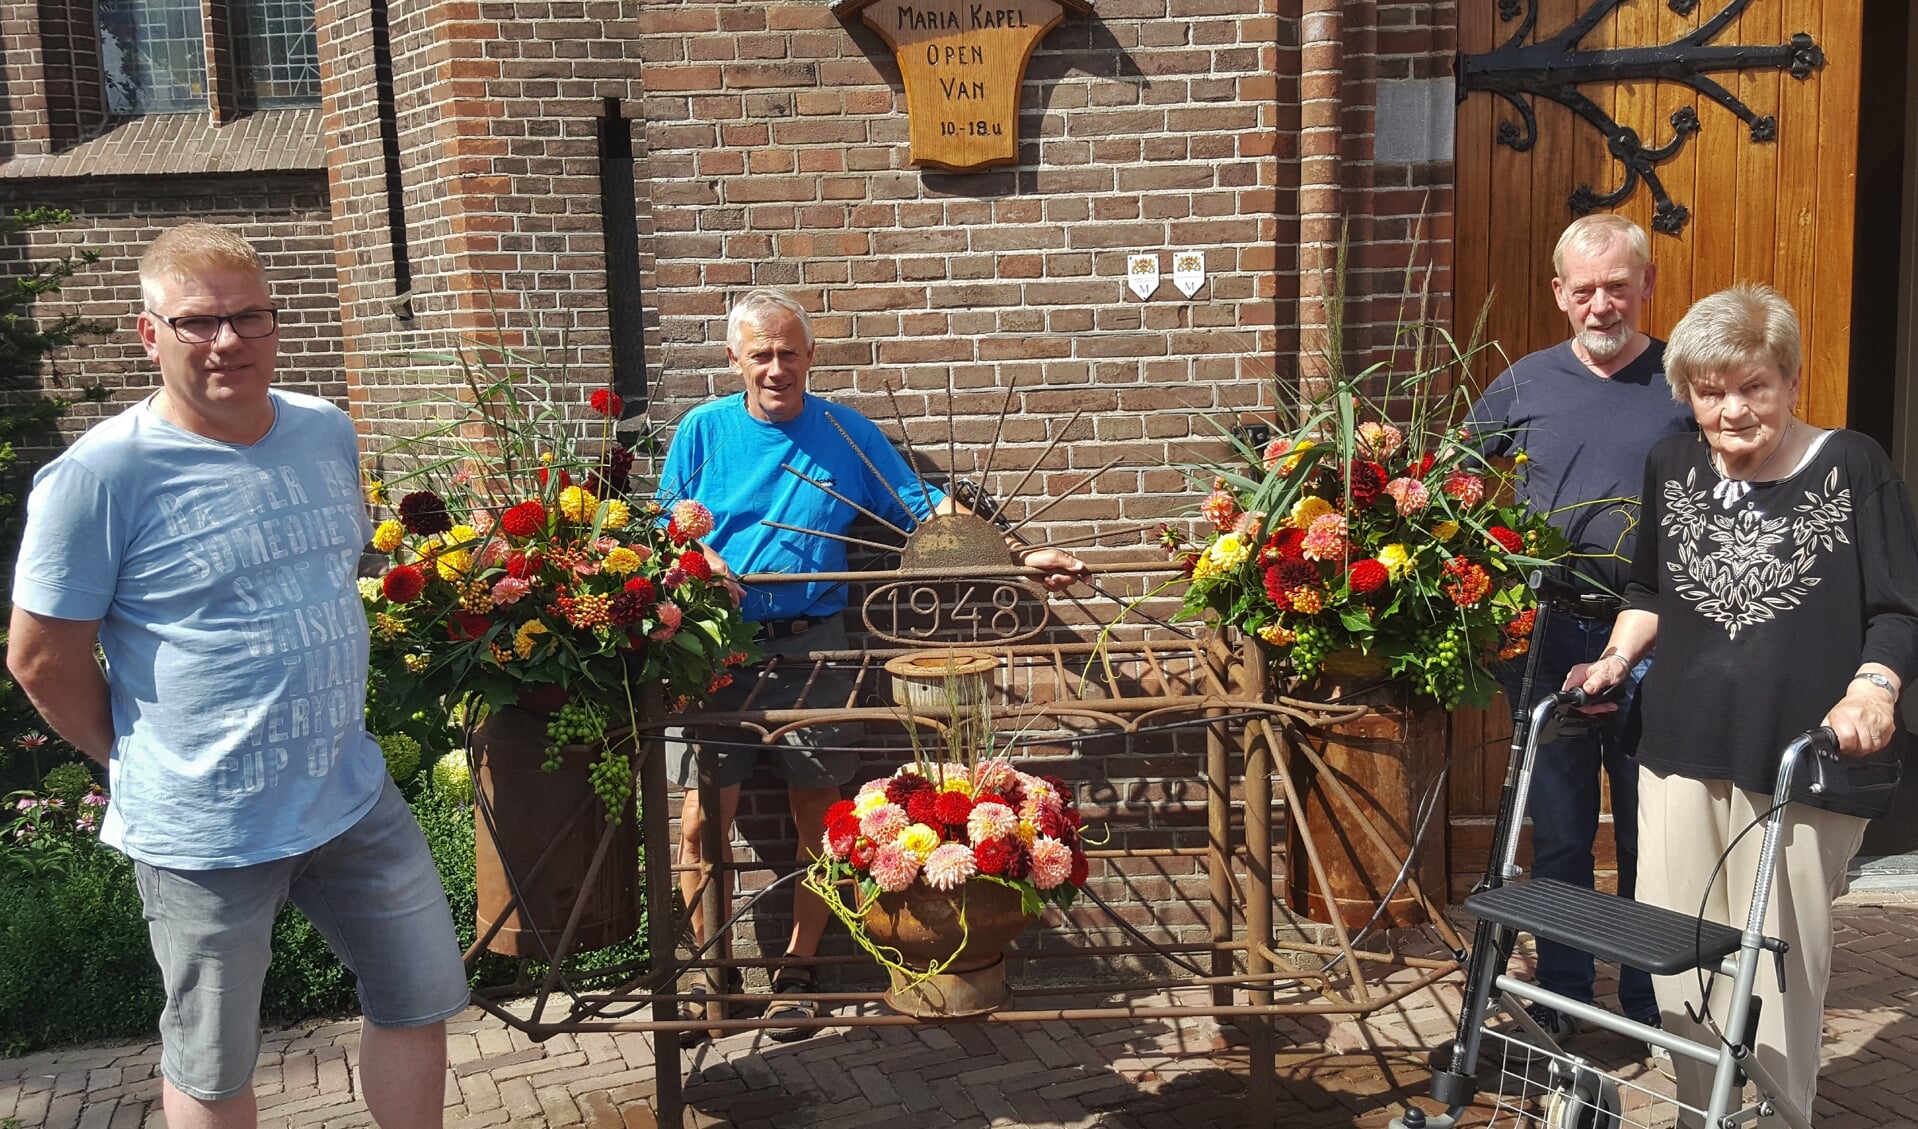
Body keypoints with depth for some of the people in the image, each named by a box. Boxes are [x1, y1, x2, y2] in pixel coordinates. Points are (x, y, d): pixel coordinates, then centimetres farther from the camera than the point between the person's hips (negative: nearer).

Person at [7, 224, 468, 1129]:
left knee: (420, 1001, 16)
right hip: (204, 836, -5)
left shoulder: (327, 433, 2)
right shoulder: (100, 474, -16)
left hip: (357, 799, 5)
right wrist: (147, 764, 0)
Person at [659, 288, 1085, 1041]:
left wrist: (1021, 556, -6)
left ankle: (796, 972, 22)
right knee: (700, 820, -2)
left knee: (817, 816, 4)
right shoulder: (703, 430, 6)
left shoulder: (846, 433, 6)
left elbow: (929, 509, 3)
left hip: (813, 646, 0)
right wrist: (699, 560, -16)